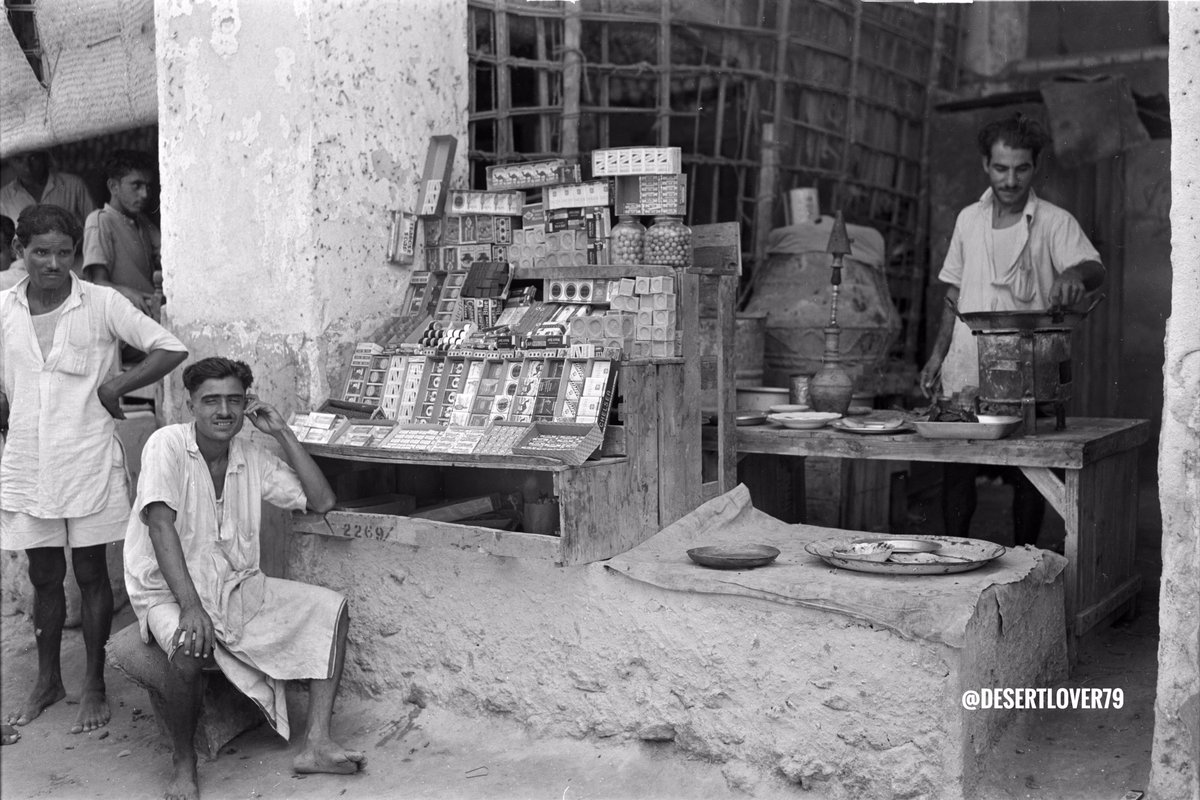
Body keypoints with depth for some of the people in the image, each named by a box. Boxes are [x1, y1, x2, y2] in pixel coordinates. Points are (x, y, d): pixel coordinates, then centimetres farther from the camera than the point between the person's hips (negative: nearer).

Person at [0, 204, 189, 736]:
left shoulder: (102, 304, -8)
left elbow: (171, 349, -10)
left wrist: (114, 387, -12)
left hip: (89, 463, -3)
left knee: (90, 573, 7)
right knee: (44, 576, 14)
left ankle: (94, 686, 20)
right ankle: (47, 681, 31)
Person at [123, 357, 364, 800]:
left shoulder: (252, 456, 3)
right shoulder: (167, 445, -13)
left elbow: (322, 501, 1)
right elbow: (161, 524, -25)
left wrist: (283, 433, -6)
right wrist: (191, 607, -36)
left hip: (239, 588, 7)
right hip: (169, 591, -6)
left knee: (332, 609, -5)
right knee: (191, 649, -37)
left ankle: (315, 745, -10)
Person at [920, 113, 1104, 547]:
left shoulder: (1055, 222, -1)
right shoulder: (968, 219, 11)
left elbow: (1094, 268, -16)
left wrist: (1074, 273, -40)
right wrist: (938, 353, 13)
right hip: (964, 369, 3)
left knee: (1026, 474, 1)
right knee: (956, 468, 2)